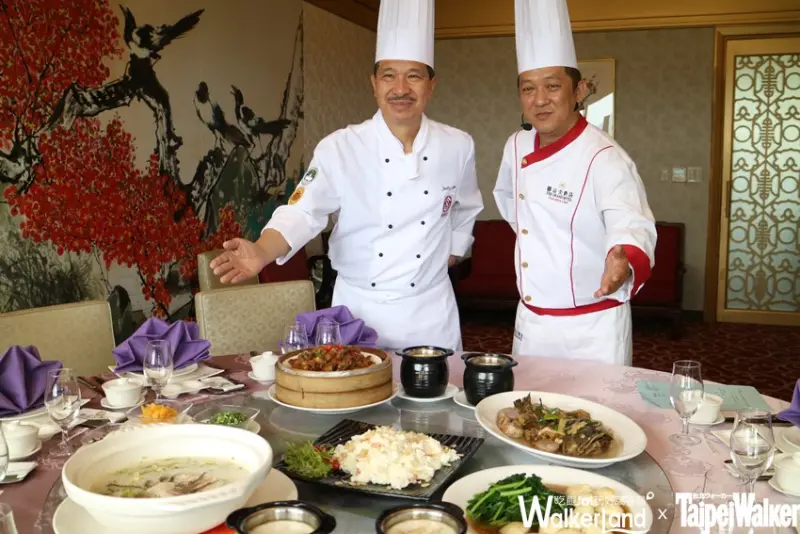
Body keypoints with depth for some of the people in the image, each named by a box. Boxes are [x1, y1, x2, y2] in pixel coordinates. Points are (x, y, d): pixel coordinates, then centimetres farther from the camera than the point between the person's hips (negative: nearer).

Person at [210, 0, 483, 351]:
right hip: (359, 308, -1)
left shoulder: (458, 146, -3)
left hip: (431, 310, 2)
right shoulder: (339, 148, -11)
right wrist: (261, 252, -30)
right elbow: (303, 213, -14)